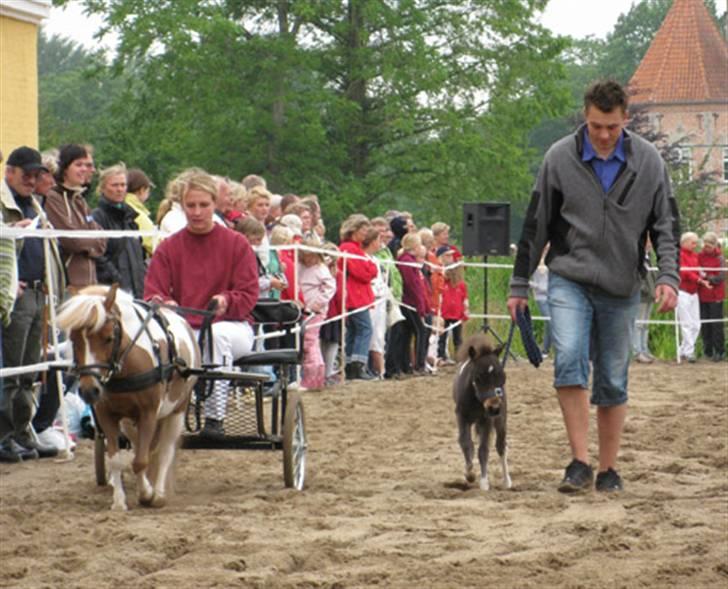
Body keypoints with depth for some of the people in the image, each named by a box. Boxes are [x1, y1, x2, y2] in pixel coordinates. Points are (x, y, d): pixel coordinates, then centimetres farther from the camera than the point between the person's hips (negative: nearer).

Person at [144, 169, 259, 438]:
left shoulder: (236, 243, 4)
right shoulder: (169, 248, 10)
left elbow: (248, 295, -1)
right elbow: (152, 292, 0)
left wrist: (226, 302, -23)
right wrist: (164, 305, -25)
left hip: (233, 327, -1)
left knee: (218, 333, -40)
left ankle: (215, 417, -34)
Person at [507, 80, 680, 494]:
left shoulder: (648, 161, -2)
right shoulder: (560, 158, -4)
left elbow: (665, 224, 3)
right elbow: (536, 226, 3)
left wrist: (668, 277, -10)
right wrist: (520, 285, 4)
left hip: (621, 289, 1)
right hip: (570, 280, -1)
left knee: (614, 382, 6)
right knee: (569, 359, -22)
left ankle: (609, 469, 18)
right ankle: (580, 462, -18)